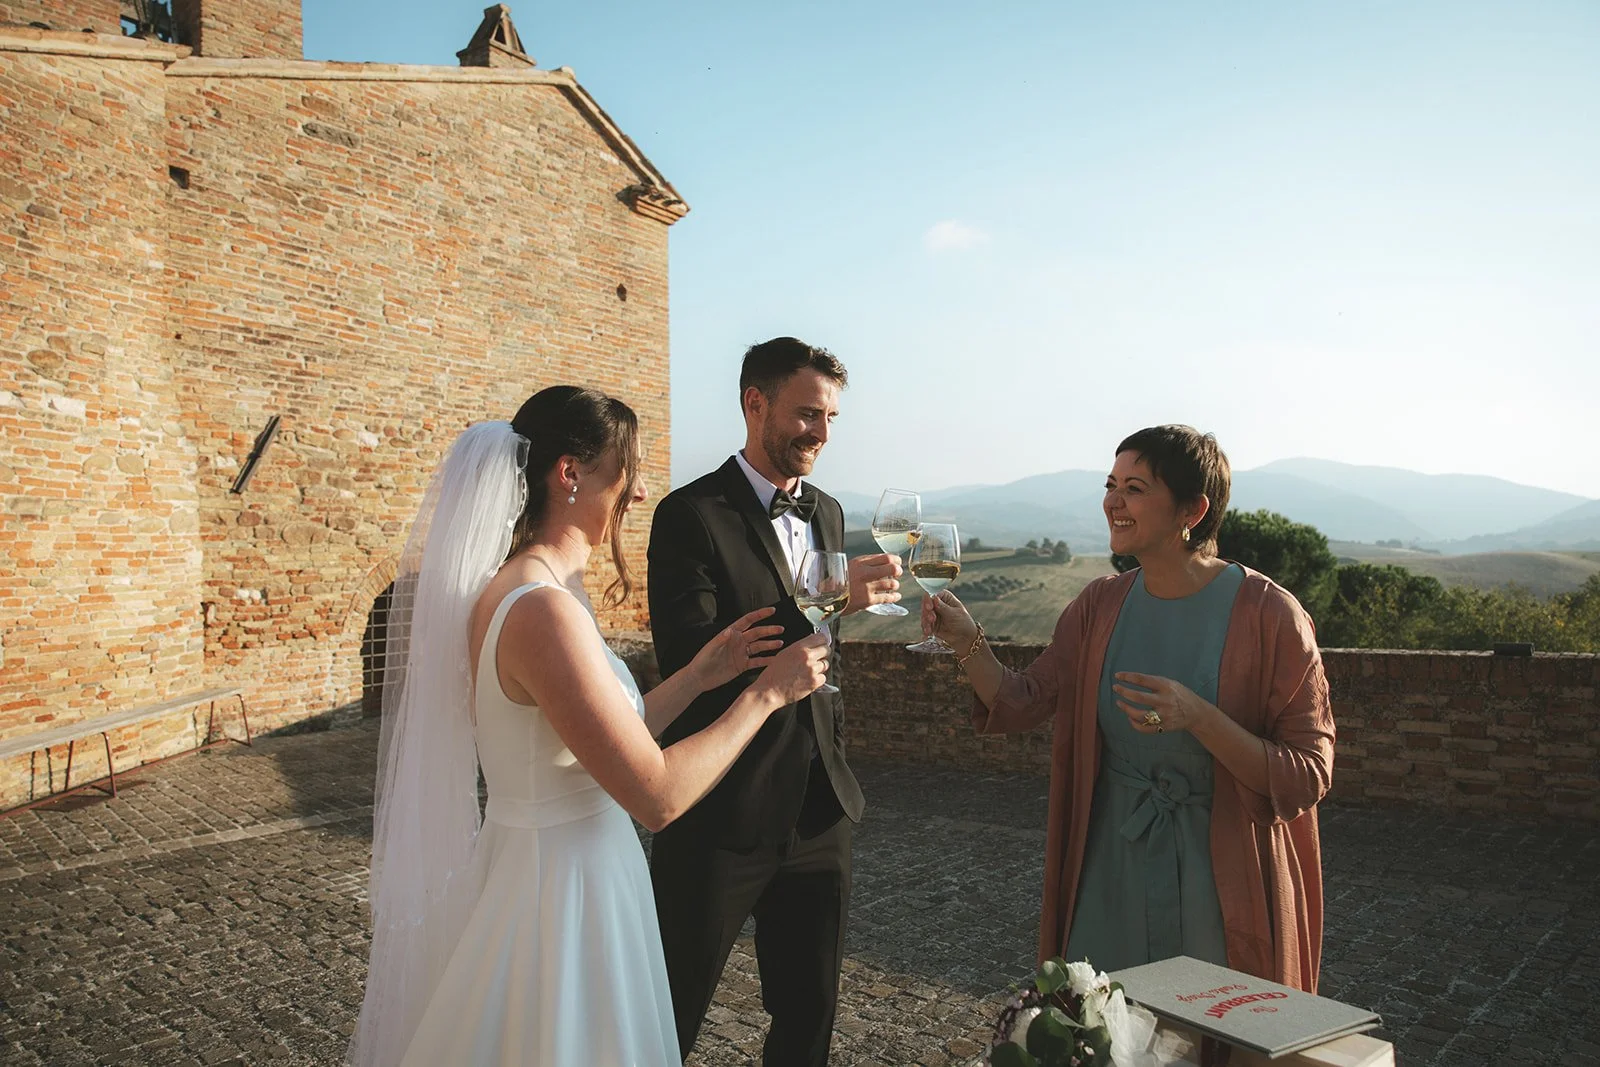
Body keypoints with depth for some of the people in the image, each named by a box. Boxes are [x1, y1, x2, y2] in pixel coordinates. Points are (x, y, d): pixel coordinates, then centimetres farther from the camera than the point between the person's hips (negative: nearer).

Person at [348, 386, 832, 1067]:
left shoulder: (512, 589, 4)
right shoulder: (543, 611, -26)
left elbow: (613, 740, 9)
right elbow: (658, 795, -23)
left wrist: (701, 673, 6)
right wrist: (766, 692, -14)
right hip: (565, 897, -9)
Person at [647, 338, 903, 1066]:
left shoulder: (827, 513, 10)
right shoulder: (691, 514, -12)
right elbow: (689, 658, -24)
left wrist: (832, 754, 15)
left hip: (818, 810, 6)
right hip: (723, 814, -6)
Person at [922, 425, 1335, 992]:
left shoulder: (1268, 615, -15)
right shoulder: (1101, 604, 0)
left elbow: (1307, 779, -15)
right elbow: (1021, 705, 4)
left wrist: (1197, 717, -29)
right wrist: (966, 640, -13)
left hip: (1222, 878, -4)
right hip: (1112, 865, 4)